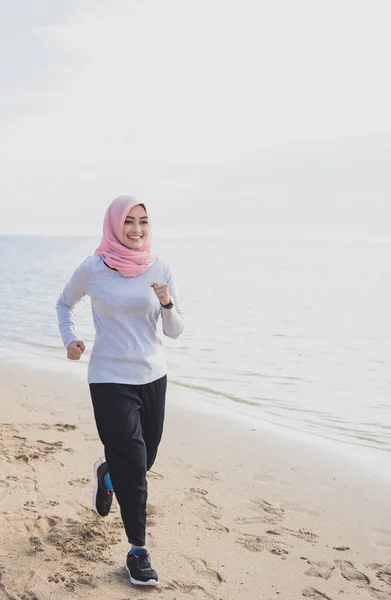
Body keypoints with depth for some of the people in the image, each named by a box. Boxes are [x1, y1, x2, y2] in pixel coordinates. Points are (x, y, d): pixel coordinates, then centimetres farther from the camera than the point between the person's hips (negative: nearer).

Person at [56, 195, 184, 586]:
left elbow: (175, 331, 0)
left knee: (143, 461, 17)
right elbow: (64, 304, 13)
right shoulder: (92, 269, -7)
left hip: (153, 377, 4)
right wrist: (69, 339, -3)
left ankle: (106, 474, 52)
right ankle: (137, 551, 12)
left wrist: (167, 303, -19)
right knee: (132, 467, -4)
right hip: (110, 379, -4)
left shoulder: (159, 268, -1)